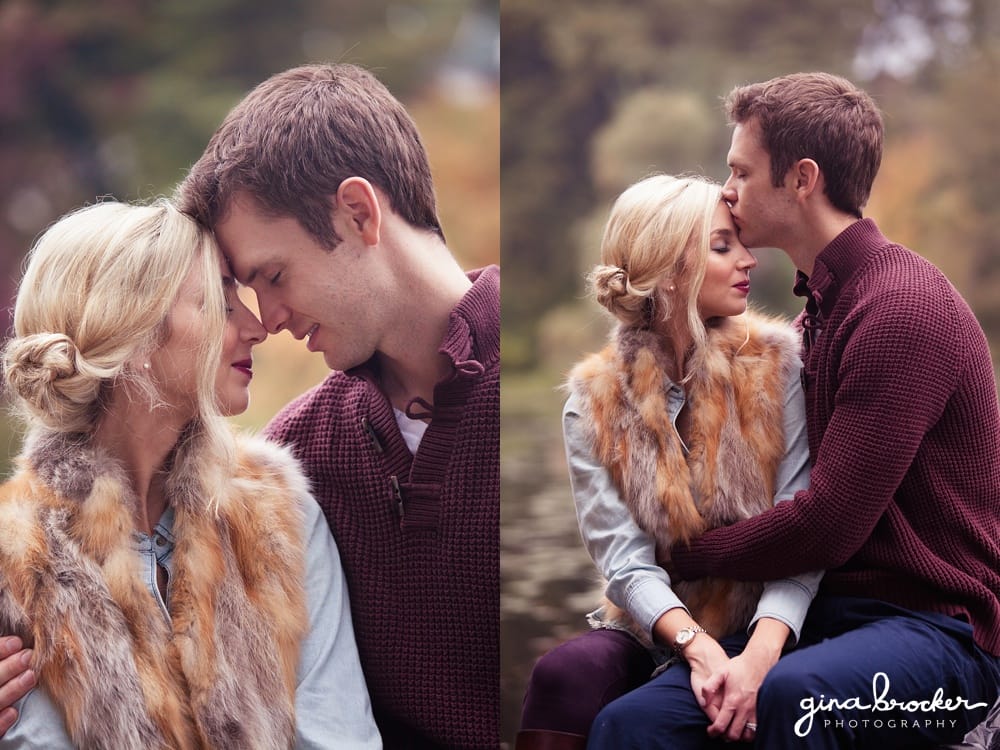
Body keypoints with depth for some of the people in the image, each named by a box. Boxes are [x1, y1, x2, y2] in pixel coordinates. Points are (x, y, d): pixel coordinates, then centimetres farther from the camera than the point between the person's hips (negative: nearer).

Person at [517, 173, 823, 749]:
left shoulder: (776, 363, 0)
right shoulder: (594, 404, 2)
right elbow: (625, 562, -7)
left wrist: (759, 654, -26)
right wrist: (699, 649, -26)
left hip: (760, 630, -2)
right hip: (656, 632, 2)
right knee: (566, 673, -31)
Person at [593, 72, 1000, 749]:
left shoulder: (903, 307, -14)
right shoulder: (824, 303, 16)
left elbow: (831, 523, -19)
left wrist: (685, 555, -5)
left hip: (937, 625, -7)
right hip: (833, 610, 8)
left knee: (793, 694, -40)